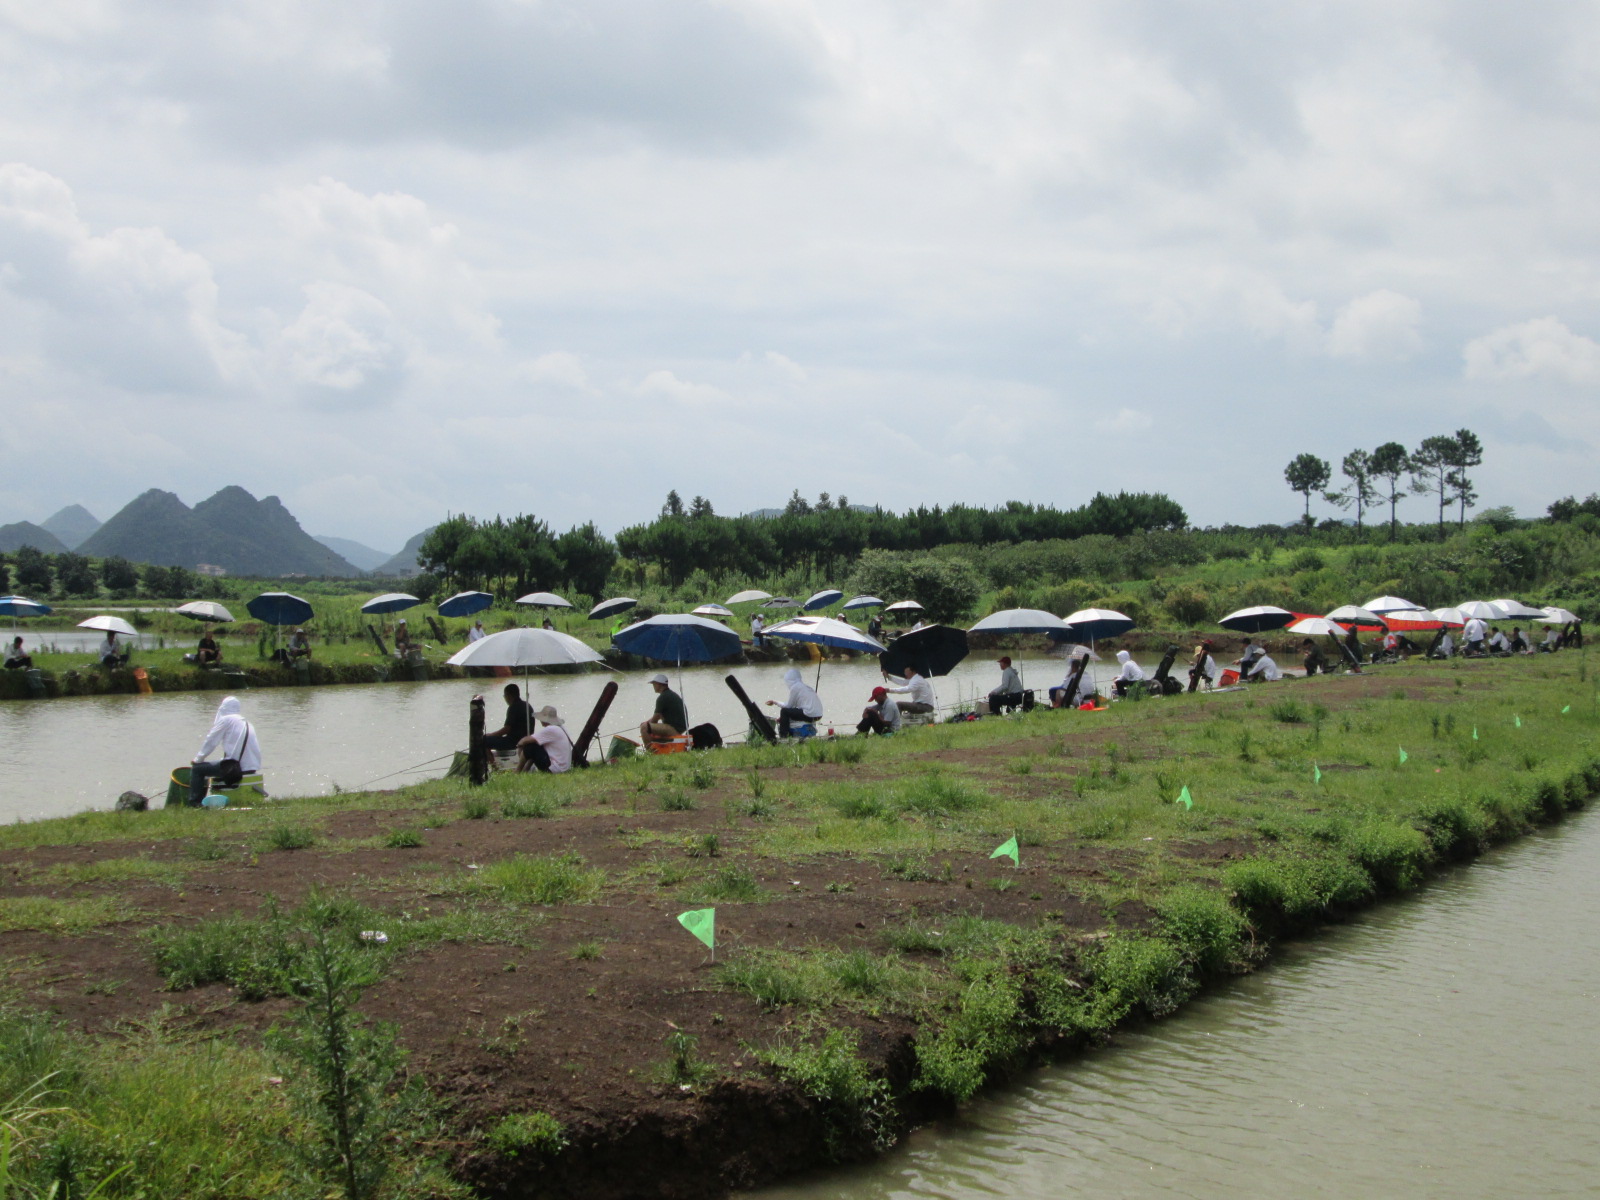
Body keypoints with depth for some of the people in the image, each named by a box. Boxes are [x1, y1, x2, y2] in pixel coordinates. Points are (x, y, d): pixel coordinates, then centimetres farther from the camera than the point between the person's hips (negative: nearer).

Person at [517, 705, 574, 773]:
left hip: (554, 769, -10)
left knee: (529, 747, -5)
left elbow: (528, 740, -16)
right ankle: (525, 770, 19)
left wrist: (520, 743, 5)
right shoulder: (561, 728, 11)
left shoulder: (550, 730, -18)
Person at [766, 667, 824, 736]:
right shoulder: (806, 685, 19)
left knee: (784, 711, 0)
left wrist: (775, 702, 12)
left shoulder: (795, 687, -7)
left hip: (810, 715, -9)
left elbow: (789, 705, -1)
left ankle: (783, 736, 2)